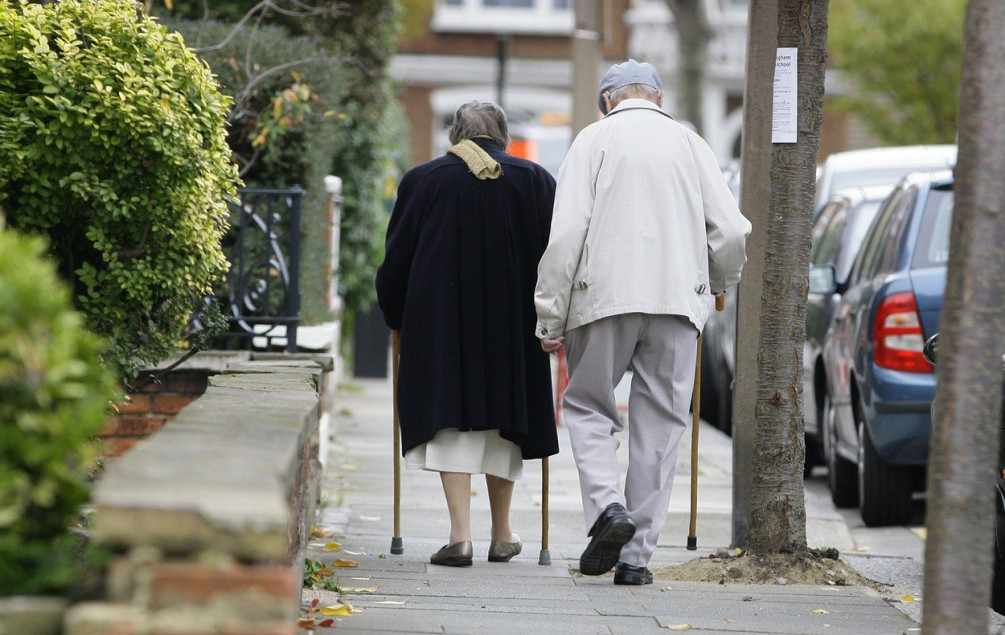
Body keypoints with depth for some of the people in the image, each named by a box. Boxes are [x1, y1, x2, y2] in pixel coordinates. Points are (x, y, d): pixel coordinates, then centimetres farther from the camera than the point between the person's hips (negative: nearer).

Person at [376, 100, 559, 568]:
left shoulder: (422, 180, 2)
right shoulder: (536, 182, 4)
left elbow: (396, 257, 5)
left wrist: (396, 318, 18)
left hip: (441, 321, -2)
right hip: (513, 321, 2)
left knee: (452, 421, -1)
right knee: (504, 420, 14)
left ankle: (460, 535, -15)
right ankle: (502, 535, 22)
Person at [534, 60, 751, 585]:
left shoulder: (595, 139, 5)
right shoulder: (689, 143, 12)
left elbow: (566, 233, -5)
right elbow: (731, 231, 5)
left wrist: (550, 318, -1)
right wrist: (719, 283, 25)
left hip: (604, 296, -2)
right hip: (678, 299, 2)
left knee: (587, 405, 11)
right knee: (659, 423, 6)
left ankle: (607, 507, -13)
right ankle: (636, 555, 4)